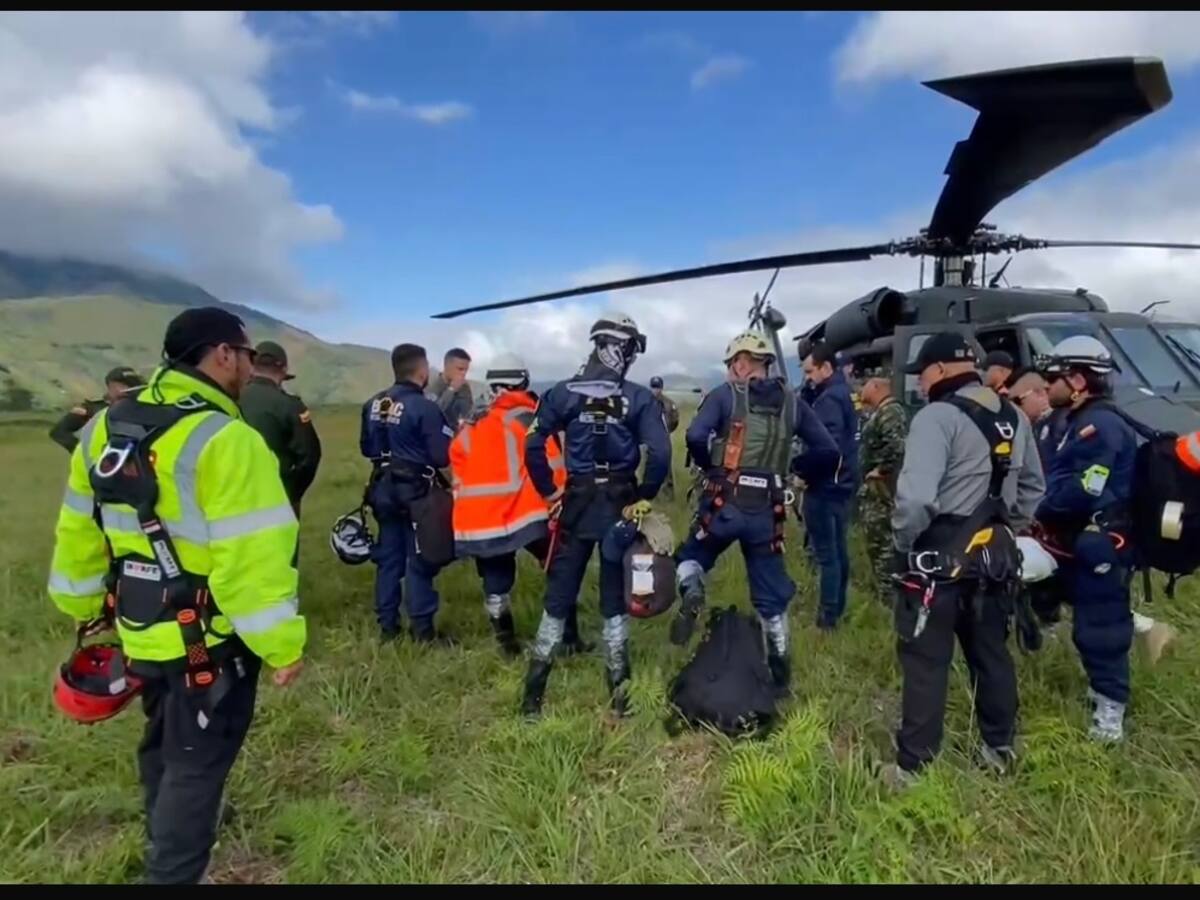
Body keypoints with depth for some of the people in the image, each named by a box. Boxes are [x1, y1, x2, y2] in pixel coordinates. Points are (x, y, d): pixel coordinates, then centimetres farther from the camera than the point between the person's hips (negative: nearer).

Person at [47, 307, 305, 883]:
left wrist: (84, 608, 23)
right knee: (198, 761, 9)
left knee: (164, 740, 30)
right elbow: (253, 560, -27)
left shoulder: (106, 427, 2)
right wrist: (283, 645, -19)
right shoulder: (225, 441, -25)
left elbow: (79, 534, 10)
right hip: (210, 639, -9)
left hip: (141, 631, 9)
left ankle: (165, 835, 53)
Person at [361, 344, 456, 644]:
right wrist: (458, 437, 0)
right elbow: (443, 457, -19)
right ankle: (422, 630, 9)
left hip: (384, 489, 7)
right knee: (419, 560, 2)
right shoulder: (425, 408, -19)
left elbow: (366, 448, 13)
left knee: (388, 557, 14)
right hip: (416, 492, -7)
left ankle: (387, 625, 22)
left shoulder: (373, 404, 4)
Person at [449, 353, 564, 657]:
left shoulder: (470, 428, 13)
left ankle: (507, 643, 25)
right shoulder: (533, 420, -4)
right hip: (525, 514, -4)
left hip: (480, 519, 5)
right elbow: (553, 469, -9)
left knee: (495, 584, 17)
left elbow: (459, 476, 16)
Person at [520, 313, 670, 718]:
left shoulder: (564, 392, -3)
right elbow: (660, 454, -16)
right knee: (615, 599, 11)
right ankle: (619, 694, 18)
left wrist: (548, 490, 2)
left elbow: (533, 445, -8)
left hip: (577, 503, 1)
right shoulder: (640, 398, -7)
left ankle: (533, 694, 16)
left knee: (558, 597, 11)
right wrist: (645, 497, -2)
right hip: (621, 505, -1)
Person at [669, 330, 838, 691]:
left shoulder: (726, 394, -3)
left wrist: (709, 465, 0)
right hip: (767, 511, 3)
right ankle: (780, 674, 22)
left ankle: (691, 592, -11)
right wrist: (789, 468, 14)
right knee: (772, 595, 15)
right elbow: (829, 452, 4)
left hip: (724, 505, -3)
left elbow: (695, 436, -19)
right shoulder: (791, 402, 7)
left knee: (691, 558, 22)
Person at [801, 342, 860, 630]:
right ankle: (837, 608, 27)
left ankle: (828, 615, 2)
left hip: (824, 486, -10)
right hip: (841, 483, 10)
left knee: (826, 551, -5)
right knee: (838, 548, 16)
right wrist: (809, 389, -1)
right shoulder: (841, 393, 14)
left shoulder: (829, 399, -18)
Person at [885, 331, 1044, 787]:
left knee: (925, 662, 1)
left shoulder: (938, 417, -17)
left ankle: (913, 765, 10)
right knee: (991, 653, 20)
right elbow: (1033, 489, 19)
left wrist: (903, 542, -12)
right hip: (993, 556, 8)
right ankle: (1000, 748, 35)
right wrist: (1006, 531, 19)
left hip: (939, 557, -8)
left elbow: (916, 496, -28)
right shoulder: (1015, 418, 11)